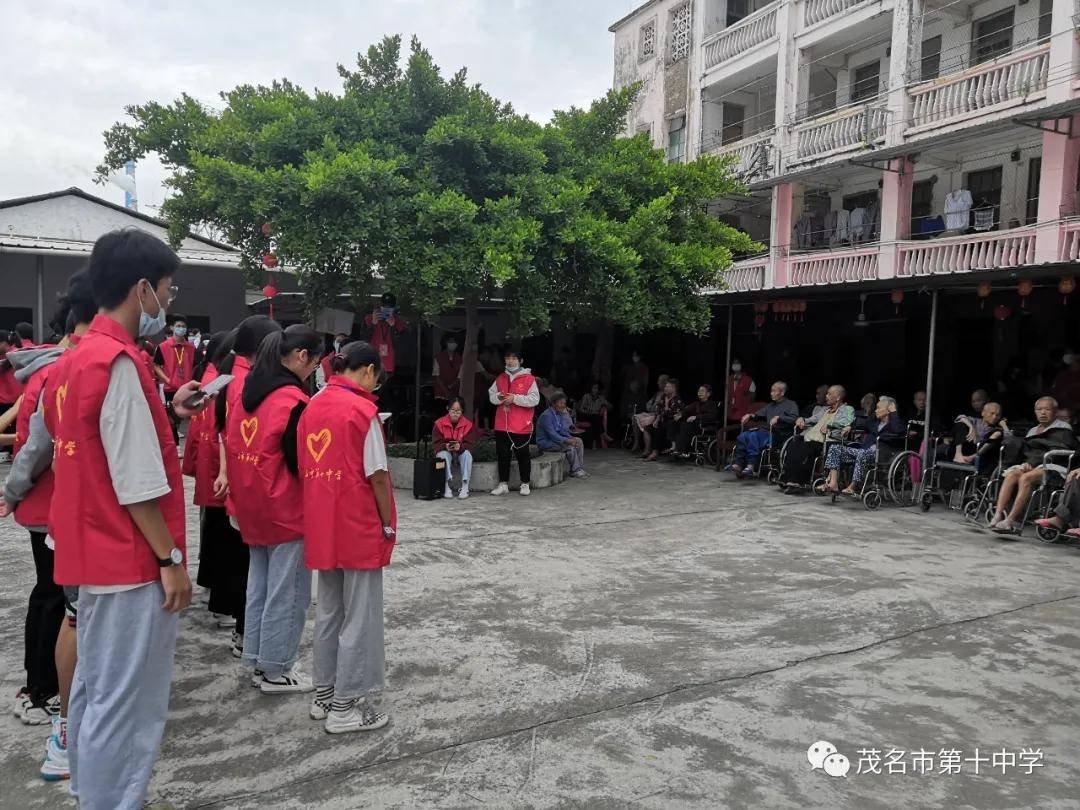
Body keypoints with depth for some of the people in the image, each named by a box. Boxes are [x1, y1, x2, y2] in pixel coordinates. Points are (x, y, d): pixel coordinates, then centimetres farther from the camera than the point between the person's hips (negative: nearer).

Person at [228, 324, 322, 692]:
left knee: (259, 585, 19)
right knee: (287, 591, 4)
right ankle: (275, 670, 13)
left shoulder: (249, 392, 6)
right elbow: (300, 462, -17)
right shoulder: (293, 400, -19)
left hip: (250, 506, 8)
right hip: (286, 509, -8)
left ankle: (256, 660, 29)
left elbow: (235, 444, 12)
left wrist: (245, 492, 14)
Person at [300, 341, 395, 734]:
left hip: (321, 528, 7)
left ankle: (323, 694, 28)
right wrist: (388, 524, -2)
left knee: (328, 611, 18)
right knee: (359, 616, 4)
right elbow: (378, 475, -14)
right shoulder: (362, 410, -14)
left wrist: (319, 516, 15)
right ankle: (345, 706, 11)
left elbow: (306, 468, 8)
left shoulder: (312, 407, 6)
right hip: (359, 528, -7)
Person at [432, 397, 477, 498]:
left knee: (467, 454, -32)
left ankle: (465, 487, -34)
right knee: (444, 455, -35)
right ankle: (446, 486, -41)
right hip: (444, 451, -1)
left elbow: (470, 444, -11)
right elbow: (435, 444, -9)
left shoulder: (468, 424, -6)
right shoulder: (440, 423, -6)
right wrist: (445, 447, -30)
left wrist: (460, 447, -33)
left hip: (462, 452, 1)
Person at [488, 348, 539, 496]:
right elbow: (491, 395, 15)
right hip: (502, 425, 4)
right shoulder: (500, 378, 12)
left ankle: (525, 484, 16)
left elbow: (534, 399, -11)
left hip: (521, 427, -4)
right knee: (503, 455, 8)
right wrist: (499, 397, -8)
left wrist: (515, 398, -18)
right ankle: (503, 484, 18)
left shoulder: (529, 378, -3)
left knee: (523, 455, 4)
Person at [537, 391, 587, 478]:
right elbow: (552, 435, -26)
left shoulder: (560, 414, 7)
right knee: (570, 446, -26)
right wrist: (567, 441, -31)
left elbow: (563, 431, 10)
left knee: (579, 441, -2)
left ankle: (580, 468, -4)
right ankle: (574, 471, -13)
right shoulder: (546, 416, -21)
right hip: (545, 443, -9)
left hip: (556, 439, 9)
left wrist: (571, 438, -9)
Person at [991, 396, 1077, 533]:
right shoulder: (1032, 431, 27)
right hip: (1031, 466, 5)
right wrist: (1026, 463, -5)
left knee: (1026, 478, -33)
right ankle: (998, 514, -41)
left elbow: (1059, 452, -6)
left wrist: (1033, 462, -15)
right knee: (1011, 474, -27)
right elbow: (1025, 453, 20)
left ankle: (1011, 520, -41)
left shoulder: (1063, 429, 8)